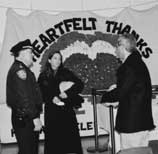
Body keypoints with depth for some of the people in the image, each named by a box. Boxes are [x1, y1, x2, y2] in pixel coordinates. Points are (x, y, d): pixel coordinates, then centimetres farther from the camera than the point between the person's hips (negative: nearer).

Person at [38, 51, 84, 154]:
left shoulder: (65, 73, 4)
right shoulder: (43, 76, 7)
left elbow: (80, 84, -2)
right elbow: (42, 94, 3)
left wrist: (67, 93, -12)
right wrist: (52, 98, -14)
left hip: (67, 109, 0)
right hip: (51, 111, 1)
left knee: (70, 135, -2)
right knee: (53, 137, 1)